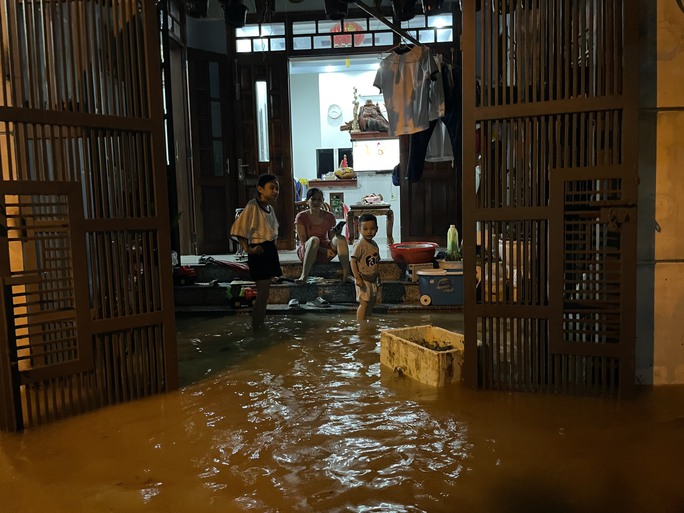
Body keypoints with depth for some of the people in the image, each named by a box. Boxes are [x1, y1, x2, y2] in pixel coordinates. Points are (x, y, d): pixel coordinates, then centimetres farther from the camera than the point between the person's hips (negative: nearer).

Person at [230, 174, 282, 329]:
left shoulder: (270, 208, 12)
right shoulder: (253, 206, -14)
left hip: (270, 250, 9)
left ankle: (260, 325, 27)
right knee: (263, 294, -7)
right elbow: (238, 229, -18)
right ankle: (256, 326, 4)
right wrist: (247, 249, -20)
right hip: (259, 251, -9)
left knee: (264, 293, 15)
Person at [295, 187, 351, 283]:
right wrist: (324, 250, -21)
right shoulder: (301, 217, -7)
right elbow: (303, 242, -10)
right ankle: (304, 276, -44)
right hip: (306, 252, -3)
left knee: (341, 238, -24)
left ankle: (346, 274, -31)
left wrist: (337, 234, -19)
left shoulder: (329, 216, 3)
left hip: (325, 255, 3)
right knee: (314, 239, -36)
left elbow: (331, 238, 7)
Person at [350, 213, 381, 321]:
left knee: (371, 303, 15)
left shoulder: (374, 244, 9)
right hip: (364, 279, -8)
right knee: (364, 303, -8)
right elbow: (353, 261, -19)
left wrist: (378, 277, 18)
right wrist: (357, 278, -23)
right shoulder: (360, 245, -15)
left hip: (373, 279, 8)